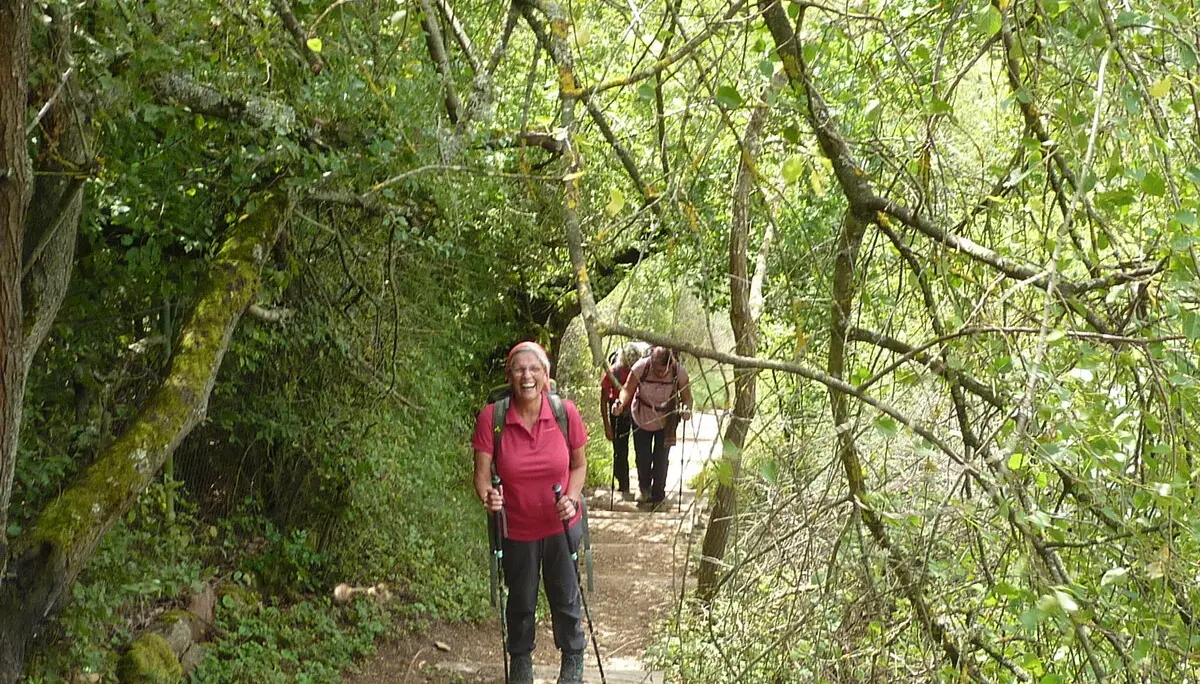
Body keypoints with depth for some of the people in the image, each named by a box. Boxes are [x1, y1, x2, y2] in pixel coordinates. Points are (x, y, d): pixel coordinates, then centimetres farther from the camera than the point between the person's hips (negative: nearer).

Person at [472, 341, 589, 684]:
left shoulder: (566, 412, -15)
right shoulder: (491, 417, -19)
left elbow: (579, 465, -2)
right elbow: (482, 474, -16)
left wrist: (572, 499, -18)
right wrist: (488, 496, -37)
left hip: (561, 526, 0)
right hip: (516, 529, 0)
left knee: (565, 598, 15)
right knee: (521, 601, 18)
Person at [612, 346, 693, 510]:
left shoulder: (679, 372, -26)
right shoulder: (641, 367, -28)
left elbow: (686, 396, -18)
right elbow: (627, 389, -20)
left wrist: (686, 409, -39)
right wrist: (621, 402, -40)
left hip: (666, 421, 0)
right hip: (642, 418, 1)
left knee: (661, 459, 5)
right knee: (642, 456, 9)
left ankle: (657, 496, 25)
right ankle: (644, 489, 37)